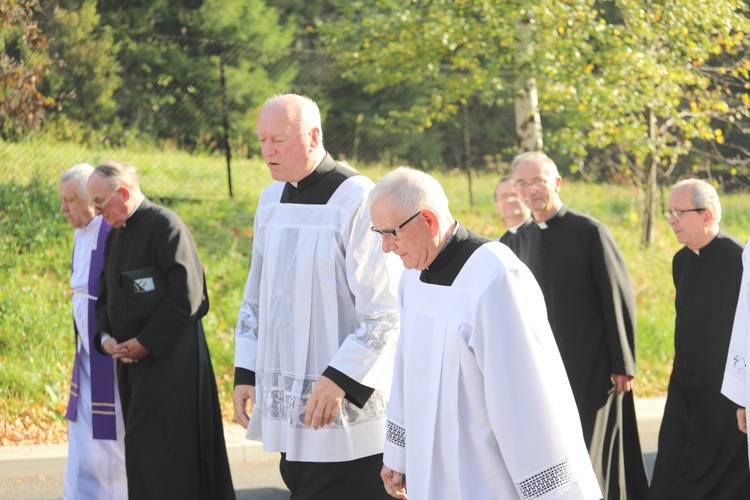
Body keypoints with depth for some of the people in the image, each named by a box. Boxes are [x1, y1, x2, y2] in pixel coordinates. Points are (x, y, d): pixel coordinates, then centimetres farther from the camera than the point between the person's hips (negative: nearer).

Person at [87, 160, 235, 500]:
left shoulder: (165, 226, -13)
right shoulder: (116, 235, 14)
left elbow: (185, 298, -18)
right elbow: (105, 296, 20)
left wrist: (144, 343, -14)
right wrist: (106, 338, 1)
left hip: (169, 361, -8)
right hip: (131, 358, 8)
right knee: (141, 449, 10)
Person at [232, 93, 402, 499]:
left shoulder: (357, 201, -13)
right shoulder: (271, 200, 10)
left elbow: (384, 312, -15)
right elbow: (256, 298, 18)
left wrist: (340, 379, -19)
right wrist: (245, 372, 11)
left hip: (344, 408, -7)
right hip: (287, 403, 7)